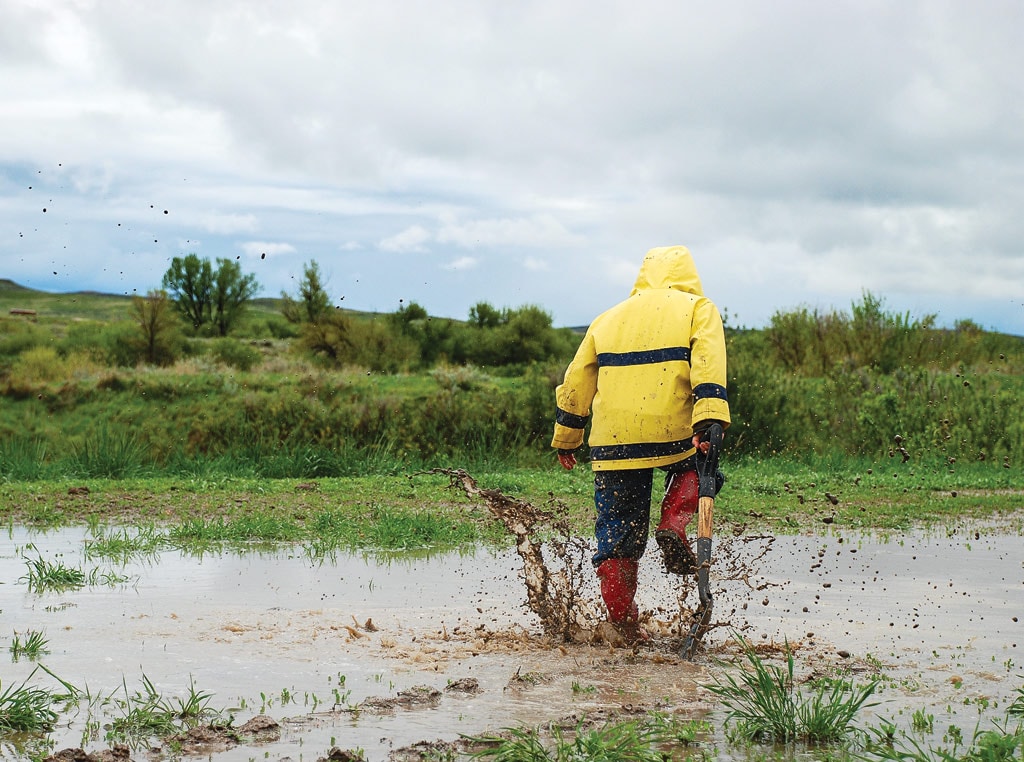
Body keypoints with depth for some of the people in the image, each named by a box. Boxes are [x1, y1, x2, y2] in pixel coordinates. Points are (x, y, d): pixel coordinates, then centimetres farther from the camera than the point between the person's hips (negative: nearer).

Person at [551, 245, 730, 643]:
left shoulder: (608, 318, 22)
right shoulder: (697, 308, 10)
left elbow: (576, 382, 22)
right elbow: (707, 361, -9)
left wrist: (565, 438, 31)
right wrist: (708, 417, -20)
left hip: (612, 442, 3)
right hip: (671, 432, -3)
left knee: (617, 527, 10)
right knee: (692, 464, 29)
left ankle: (622, 620, 10)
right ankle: (673, 527, 3)